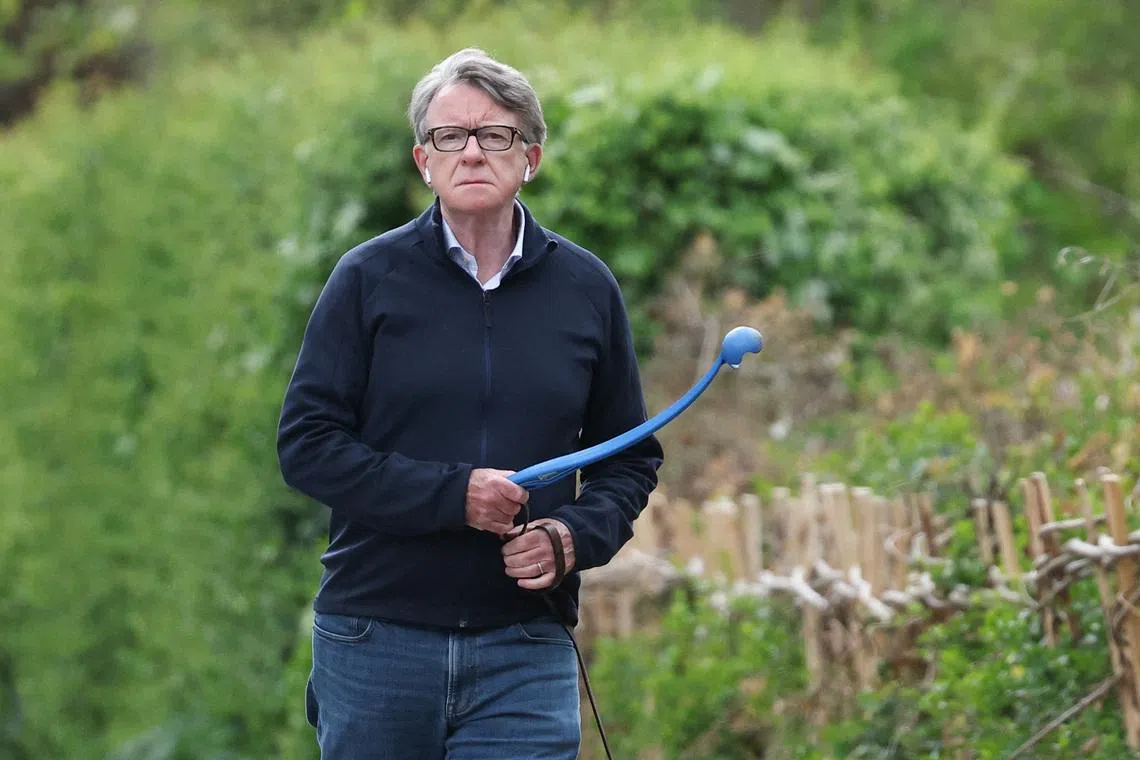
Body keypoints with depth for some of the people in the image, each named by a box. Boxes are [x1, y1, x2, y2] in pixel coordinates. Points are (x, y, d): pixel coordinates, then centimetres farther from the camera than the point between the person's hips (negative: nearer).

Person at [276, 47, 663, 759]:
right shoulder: (369, 277, 1)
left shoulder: (586, 287, 8)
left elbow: (631, 458, 14)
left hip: (525, 649, 1)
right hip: (377, 639, -1)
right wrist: (451, 494, -15)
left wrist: (573, 537, -6)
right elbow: (306, 443, -4)